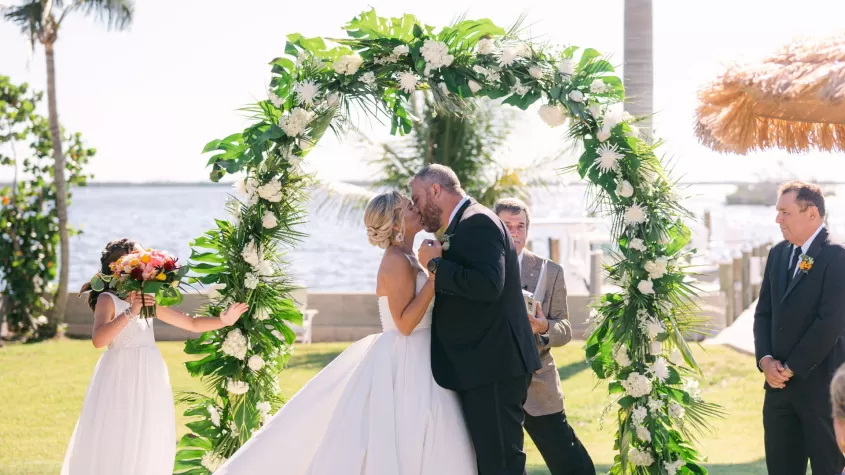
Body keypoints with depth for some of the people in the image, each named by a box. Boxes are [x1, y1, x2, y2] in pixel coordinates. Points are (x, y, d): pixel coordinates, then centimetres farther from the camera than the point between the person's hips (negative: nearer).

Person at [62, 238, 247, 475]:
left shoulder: (150, 300, 12)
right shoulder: (108, 299, -6)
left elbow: (192, 323, 16)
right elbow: (98, 340, -23)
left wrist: (224, 321, 3)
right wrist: (130, 312, -26)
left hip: (150, 381, 7)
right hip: (121, 380, -7)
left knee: (149, 446, 8)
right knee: (113, 445, -6)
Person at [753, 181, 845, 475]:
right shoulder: (778, 254, 12)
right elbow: (763, 312, 13)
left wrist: (792, 368, -14)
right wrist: (765, 359, -3)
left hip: (819, 382, -7)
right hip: (779, 383, 7)